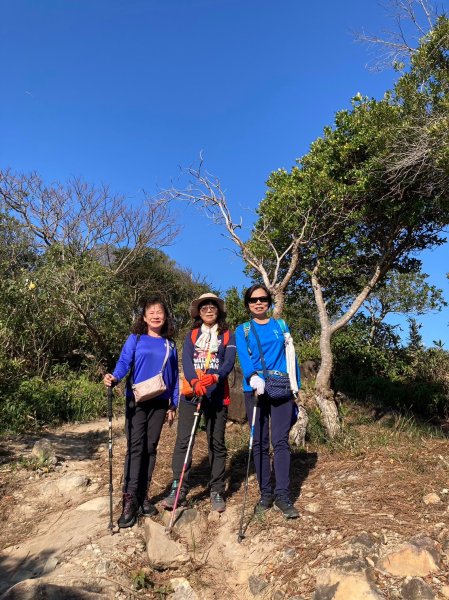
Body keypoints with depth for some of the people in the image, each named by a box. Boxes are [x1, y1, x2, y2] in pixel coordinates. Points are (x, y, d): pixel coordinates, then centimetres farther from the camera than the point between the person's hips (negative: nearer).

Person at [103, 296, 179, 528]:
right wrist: (114, 377, -31)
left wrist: (173, 405, 9)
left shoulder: (170, 345, 10)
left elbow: (174, 377, 12)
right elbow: (123, 362, -9)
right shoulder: (135, 339, 2)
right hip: (136, 400, -3)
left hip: (160, 402, 3)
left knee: (150, 448, 8)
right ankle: (130, 499, 2)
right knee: (135, 447, -5)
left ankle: (143, 496, 19)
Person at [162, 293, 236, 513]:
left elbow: (229, 362, -7)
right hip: (191, 393, 1)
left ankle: (217, 492, 18)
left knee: (216, 443, 6)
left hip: (217, 394, -1)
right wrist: (195, 382, -23)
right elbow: (186, 361, -3)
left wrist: (214, 378, -26)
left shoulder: (227, 335, 8)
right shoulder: (191, 335, 12)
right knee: (183, 441, -3)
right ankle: (178, 490, 4)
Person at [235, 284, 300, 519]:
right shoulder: (242, 330, 8)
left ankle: (283, 495, 2)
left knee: (280, 442, -5)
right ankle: (266, 494, 17)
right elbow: (244, 357, -9)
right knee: (259, 444, 5)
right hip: (254, 390, 0)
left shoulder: (281, 326, 13)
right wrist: (253, 376, -28)